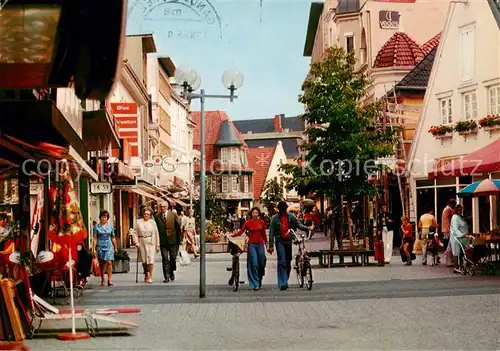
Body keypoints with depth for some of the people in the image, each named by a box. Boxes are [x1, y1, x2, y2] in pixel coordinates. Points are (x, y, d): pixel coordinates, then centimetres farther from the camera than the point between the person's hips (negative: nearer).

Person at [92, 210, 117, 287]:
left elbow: (113, 238, 16)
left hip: (109, 246, 1)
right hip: (100, 247, -1)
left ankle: (109, 280, -12)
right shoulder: (97, 226, 2)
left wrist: (115, 247, 18)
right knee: (101, 264, 5)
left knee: (109, 262, -13)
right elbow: (95, 238, 1)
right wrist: (94, 249, -5)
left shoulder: (110, 226, 9)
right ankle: (102, 280, 17)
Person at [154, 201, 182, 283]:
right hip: (163, 241, 0)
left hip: (173, 240, 0)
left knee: (173, 258, 6)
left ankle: (172, 272, 30)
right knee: (165, 259, -2)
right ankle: (167, 277, 1)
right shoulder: (157, 217, 3)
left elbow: (179, 226, 3)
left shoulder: (173, 215, 1)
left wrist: (179, 239, 1)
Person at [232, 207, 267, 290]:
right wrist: (231, 236, -13)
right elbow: (240, 232, -2)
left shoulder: (262, 222, 6)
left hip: (260, 244, 2)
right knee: (254, 264, -8)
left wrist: (266, 243, 14)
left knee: (261, 263, 3)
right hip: (252, 244, -2)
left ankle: (259, 280, 27)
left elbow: (264, 234, 12)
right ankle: (255, 284, -4)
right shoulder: (247, 223, 1)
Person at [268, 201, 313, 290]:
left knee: (288, 262, 9)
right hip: (280, 241, -4)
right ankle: (283, 283, -14)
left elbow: (299, 224, 8)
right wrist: (271, 246, -7)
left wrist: (308, 228, -11)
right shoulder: (275, 218, -2)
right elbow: (271, 233, -2)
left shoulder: (291, 216, 6)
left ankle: (285, 281, 23)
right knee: (282, 262, -12)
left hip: (288, 240, 4)